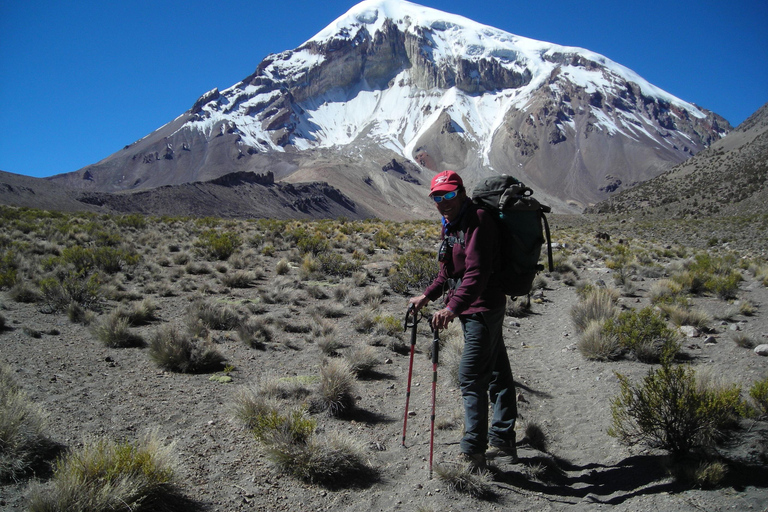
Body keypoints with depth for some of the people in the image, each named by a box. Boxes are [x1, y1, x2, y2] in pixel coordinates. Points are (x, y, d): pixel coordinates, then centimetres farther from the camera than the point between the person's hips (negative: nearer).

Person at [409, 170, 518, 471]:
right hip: (472, 310, 10)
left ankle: (473, 452, -2)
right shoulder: (450, 225, 13)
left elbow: (477, 272, -29)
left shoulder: (477, 221, -17)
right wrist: (427, 296, 13)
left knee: (471, 377, -10)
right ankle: (503, 442, 27)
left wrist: (453, 307, -38)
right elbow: (449, 271, 23)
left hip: (482, 309, -10)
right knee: (496, 373, 16)